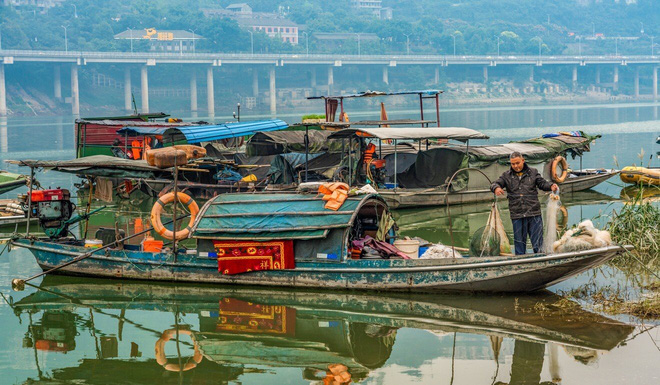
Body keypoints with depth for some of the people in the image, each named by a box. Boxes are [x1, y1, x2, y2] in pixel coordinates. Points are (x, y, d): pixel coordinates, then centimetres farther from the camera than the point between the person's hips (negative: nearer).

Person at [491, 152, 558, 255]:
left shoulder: (533, 172, 10)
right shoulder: (507, 175, 9)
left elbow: (542, 183, 8)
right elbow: (495, 184, 1)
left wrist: (551, 186, -14)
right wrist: (496, 188, -24)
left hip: (534, 213, 0)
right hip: (517, 215, 0)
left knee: (538, 242, 1)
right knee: (519, 242, 7)